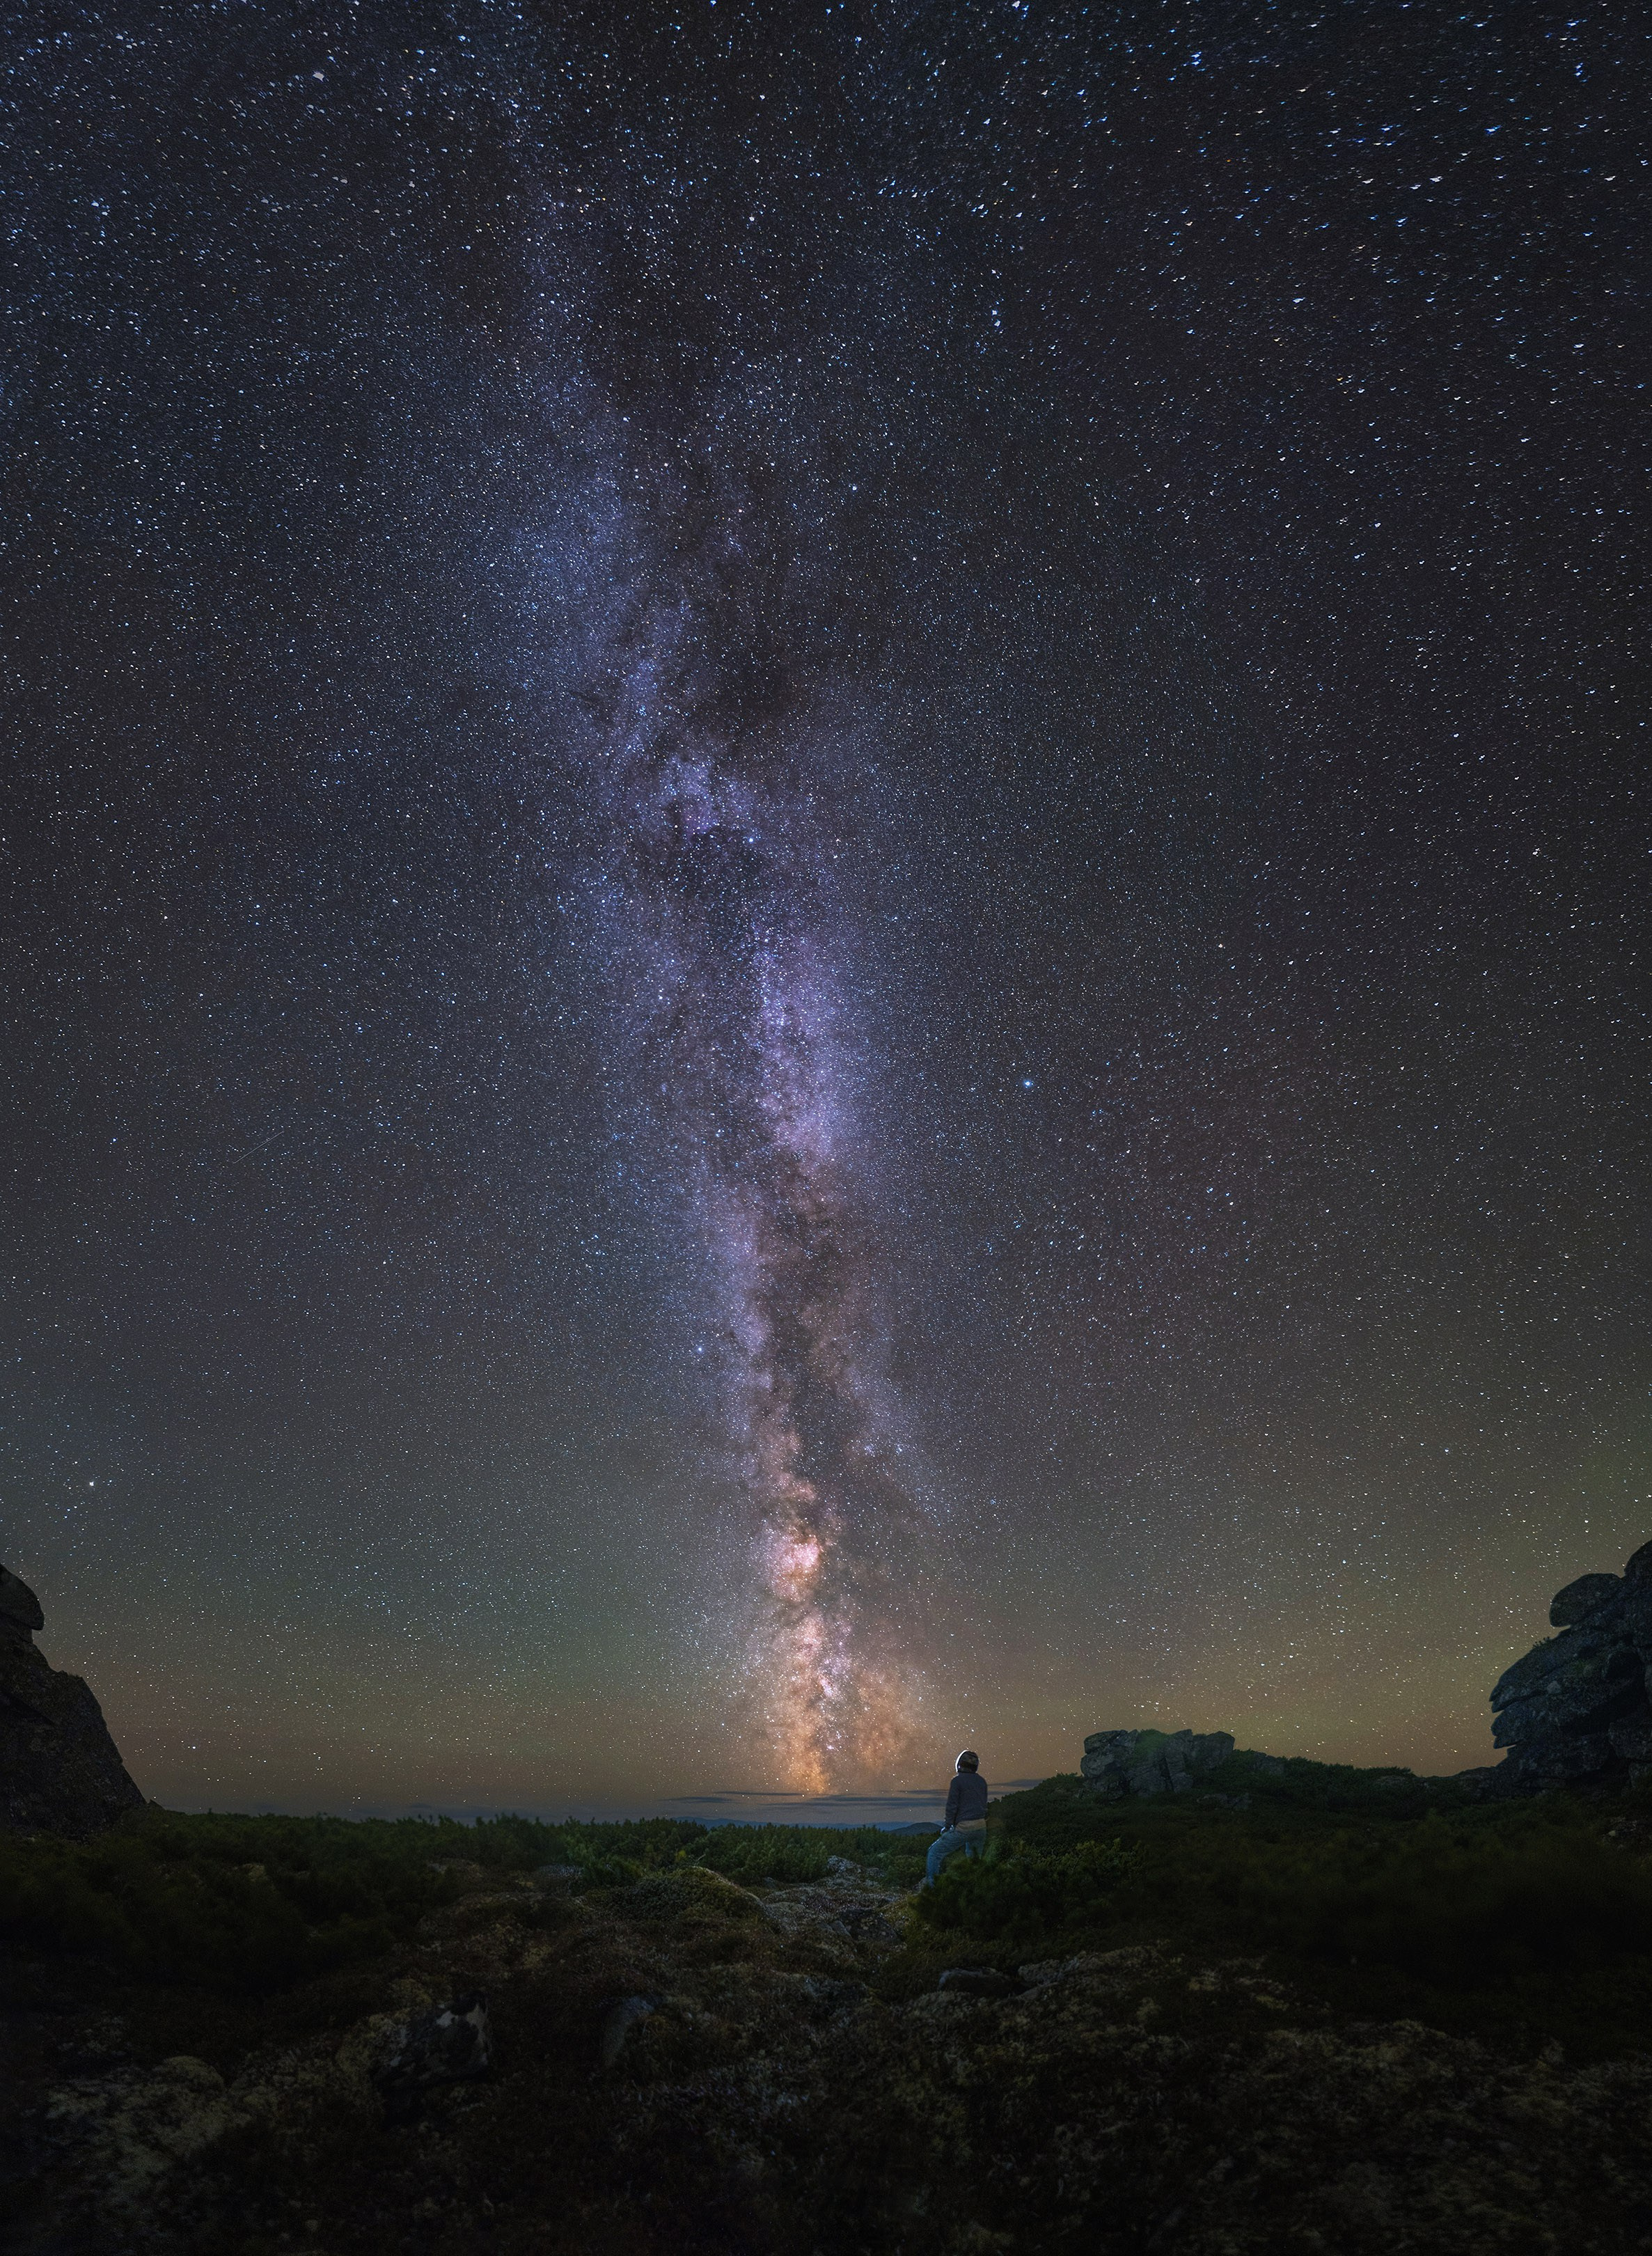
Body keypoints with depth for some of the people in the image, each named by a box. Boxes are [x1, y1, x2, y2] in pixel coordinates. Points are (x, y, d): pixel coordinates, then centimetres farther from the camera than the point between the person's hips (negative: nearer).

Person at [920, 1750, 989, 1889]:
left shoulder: (958, 1780, -7)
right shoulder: (981, 1781, 11)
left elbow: (952, 1806, -9)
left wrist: (949, 1826, 0)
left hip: (964, 1827, -6)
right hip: (981, 1826, 6)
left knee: (935, 1852, 3)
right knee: (974, 1857, 30)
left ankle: (929, 1882, -5)